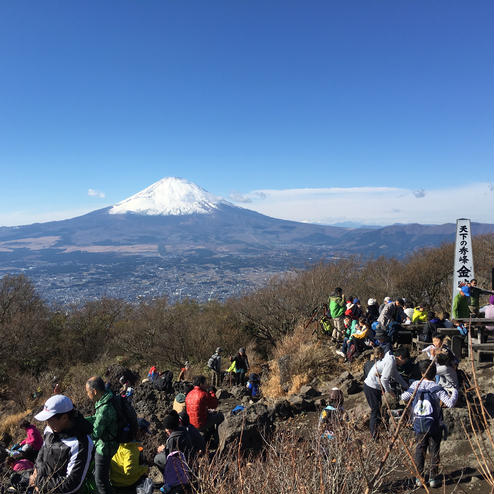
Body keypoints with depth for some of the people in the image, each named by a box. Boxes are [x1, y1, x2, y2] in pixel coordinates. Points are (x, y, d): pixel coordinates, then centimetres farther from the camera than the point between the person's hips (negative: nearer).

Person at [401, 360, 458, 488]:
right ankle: (433, 478, 16)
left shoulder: (416, 385, -5)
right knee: (434, 451, 11)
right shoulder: (437, 388, -13)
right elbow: (450, 403, -18)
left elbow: (404, 398, -7)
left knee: (419, 450, 12)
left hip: (419, 425, 2)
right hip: (434, 426, -2)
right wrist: (455, 392, -2)